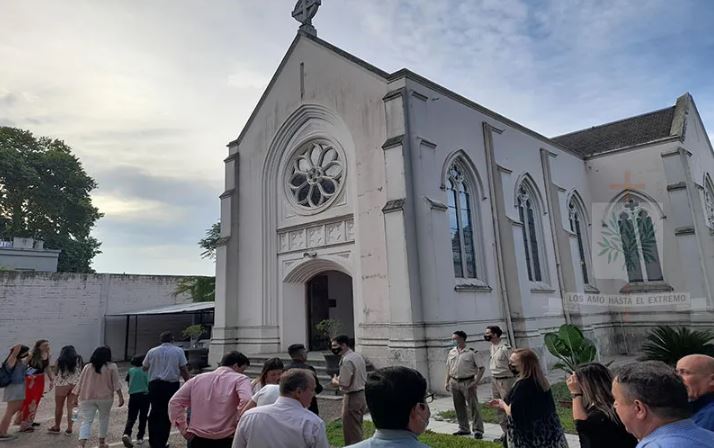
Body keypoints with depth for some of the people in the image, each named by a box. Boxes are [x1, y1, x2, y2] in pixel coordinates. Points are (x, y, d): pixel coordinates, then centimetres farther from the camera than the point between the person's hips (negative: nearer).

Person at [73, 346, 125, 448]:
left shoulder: (87, 367, 3)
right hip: (105, 397, -1)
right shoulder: (112, 367, -4)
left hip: (87, 398, 1)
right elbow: (116, 384, -5)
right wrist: (120, 397, -1)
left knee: (86, 421, 1)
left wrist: (76, 397, 14)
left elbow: (80, 384, 5)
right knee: (104, 419, 16)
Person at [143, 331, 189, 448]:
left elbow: (144, 368, 16)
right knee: (167, 414, 8)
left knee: (154, 412, 15)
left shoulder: (152, 351, 6)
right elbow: (183, 369, -3)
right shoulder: (178, 351, -1)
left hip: (154, 384, 2)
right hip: (171, 385, -2)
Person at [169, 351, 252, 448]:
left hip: (198, 438, 4)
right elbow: (246, 401, -24)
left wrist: (184, 429, 8)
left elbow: (175, 402, 8)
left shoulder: (198, 379, 11)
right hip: (225, 440, -4)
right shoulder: (240, 379, -5)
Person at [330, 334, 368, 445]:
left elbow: (344, 384, -24)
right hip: (362, 394, 9)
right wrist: (340, 378, 11)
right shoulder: (358, 356, 7)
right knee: (357, 428, 22)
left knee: (351, 430, 3)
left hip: (352, 397, -9)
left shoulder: (346, 360, -21)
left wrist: (335, 381, -5)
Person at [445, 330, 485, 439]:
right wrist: (447, 382, 12)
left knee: (473, 406, -2)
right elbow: (448, 368, 16)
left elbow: (481, 368, -7)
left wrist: (476, 382, -14)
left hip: (467, 382, -6)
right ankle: (464, 428, 25)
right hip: (454, 383, 6)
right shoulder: (451, 352, 9)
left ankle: (478, 430, 8)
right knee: (459, 407, 13)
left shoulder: (471, 352, -8)